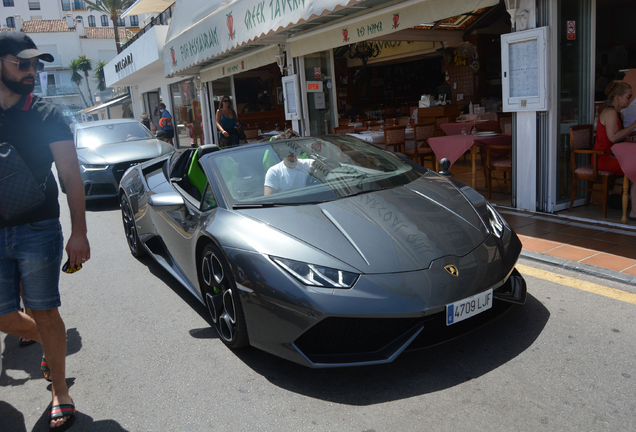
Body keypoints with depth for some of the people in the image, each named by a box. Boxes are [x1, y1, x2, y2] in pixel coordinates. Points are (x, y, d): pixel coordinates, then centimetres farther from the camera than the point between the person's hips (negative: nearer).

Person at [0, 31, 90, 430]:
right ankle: (50, 343, 41)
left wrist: (79, 233, -12)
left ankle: (60, 392, 19)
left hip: (38, 232, -3)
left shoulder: (47, 115, -1)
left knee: (45, 314, 2)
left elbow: (71, 175, -5)